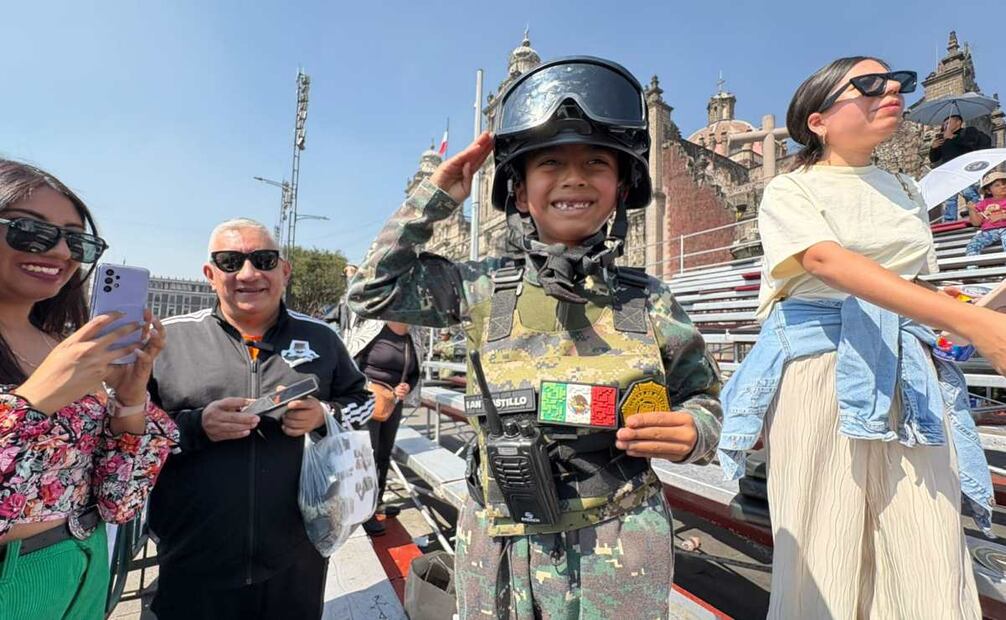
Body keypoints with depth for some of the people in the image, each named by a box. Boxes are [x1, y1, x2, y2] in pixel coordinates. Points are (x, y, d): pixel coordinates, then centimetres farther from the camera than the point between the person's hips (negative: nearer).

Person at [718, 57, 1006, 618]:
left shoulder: (906, 191, 19)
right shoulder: (790, 192, 1)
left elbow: (922, 283, 24)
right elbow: (828, 263, -18)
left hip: (909, 375, 6)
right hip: (818, 368, -5)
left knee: (931, 559, 2)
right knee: (823, 550, -1)